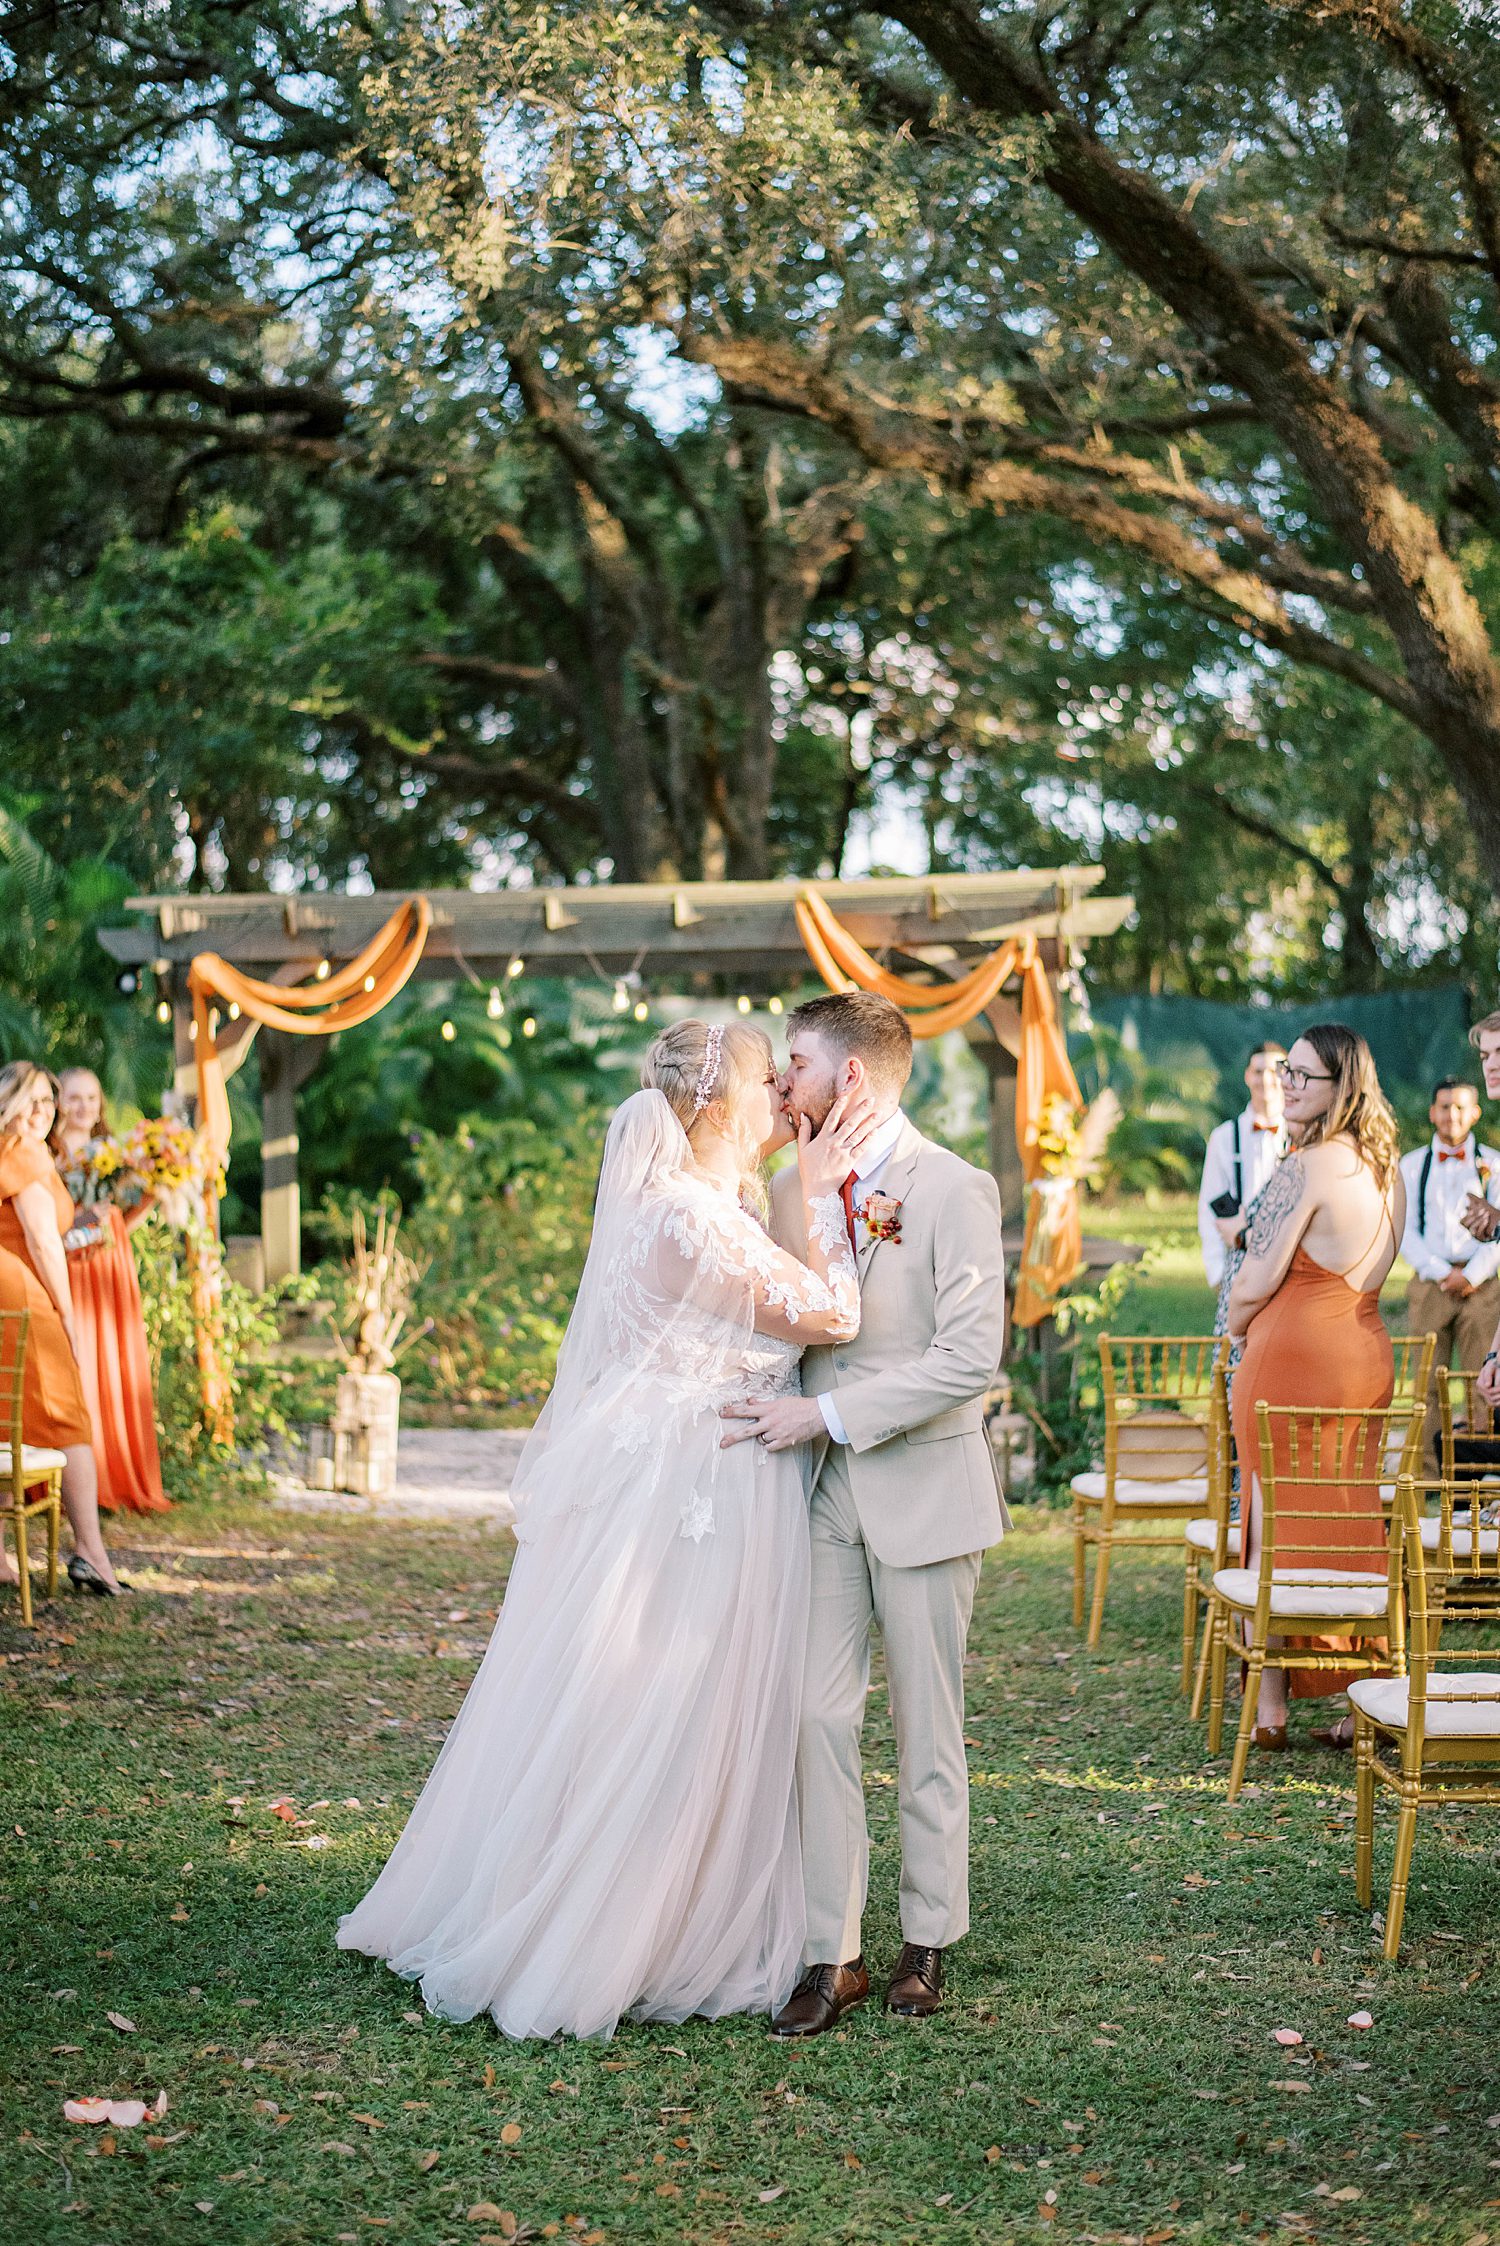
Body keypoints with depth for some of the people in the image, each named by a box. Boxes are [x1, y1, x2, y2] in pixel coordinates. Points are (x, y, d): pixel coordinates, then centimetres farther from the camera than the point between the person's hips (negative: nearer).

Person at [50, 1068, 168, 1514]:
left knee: (120, 1373, 3)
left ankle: (124, 1481, 9)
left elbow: (122, 1224, 15)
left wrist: (148, 1197, -1)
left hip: (114, 1274, 5)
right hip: (71, 1272, -5)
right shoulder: (47, 1157, -1)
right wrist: (78, 1217, -23)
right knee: (77, 1374, -7)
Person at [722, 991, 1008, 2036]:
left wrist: (826, 1415, -20)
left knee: (927, 1727, 7)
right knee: (820, 1718, -1)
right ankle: (831, 1956, 5)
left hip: (923, 1489, -5)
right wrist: (781, 1418, 2)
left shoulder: (956, 1190, -10)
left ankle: (928, 1941, 20)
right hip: (825, 1491, 5)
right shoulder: (794, 1189, 9)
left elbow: (970, 1357, -18)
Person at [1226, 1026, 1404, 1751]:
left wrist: (1236, 1331, 7)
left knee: (1273, 1523, 2)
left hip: (1292, 1356, -7)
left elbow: (1255, 1284, -14)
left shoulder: (1307, 1168, -15)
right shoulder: (1387, 1169, 11)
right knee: (1353, 1521, 12)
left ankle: (1270, 1705, 5)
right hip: (1367, 1356, 8)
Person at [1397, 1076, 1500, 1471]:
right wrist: (1443, 1274, -7)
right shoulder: (1412, 1165, 12)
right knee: (1429, 1382, -2)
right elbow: (1406, 1231, 5)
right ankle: (1427, 1469, -1)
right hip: (1430, 1285, 1)